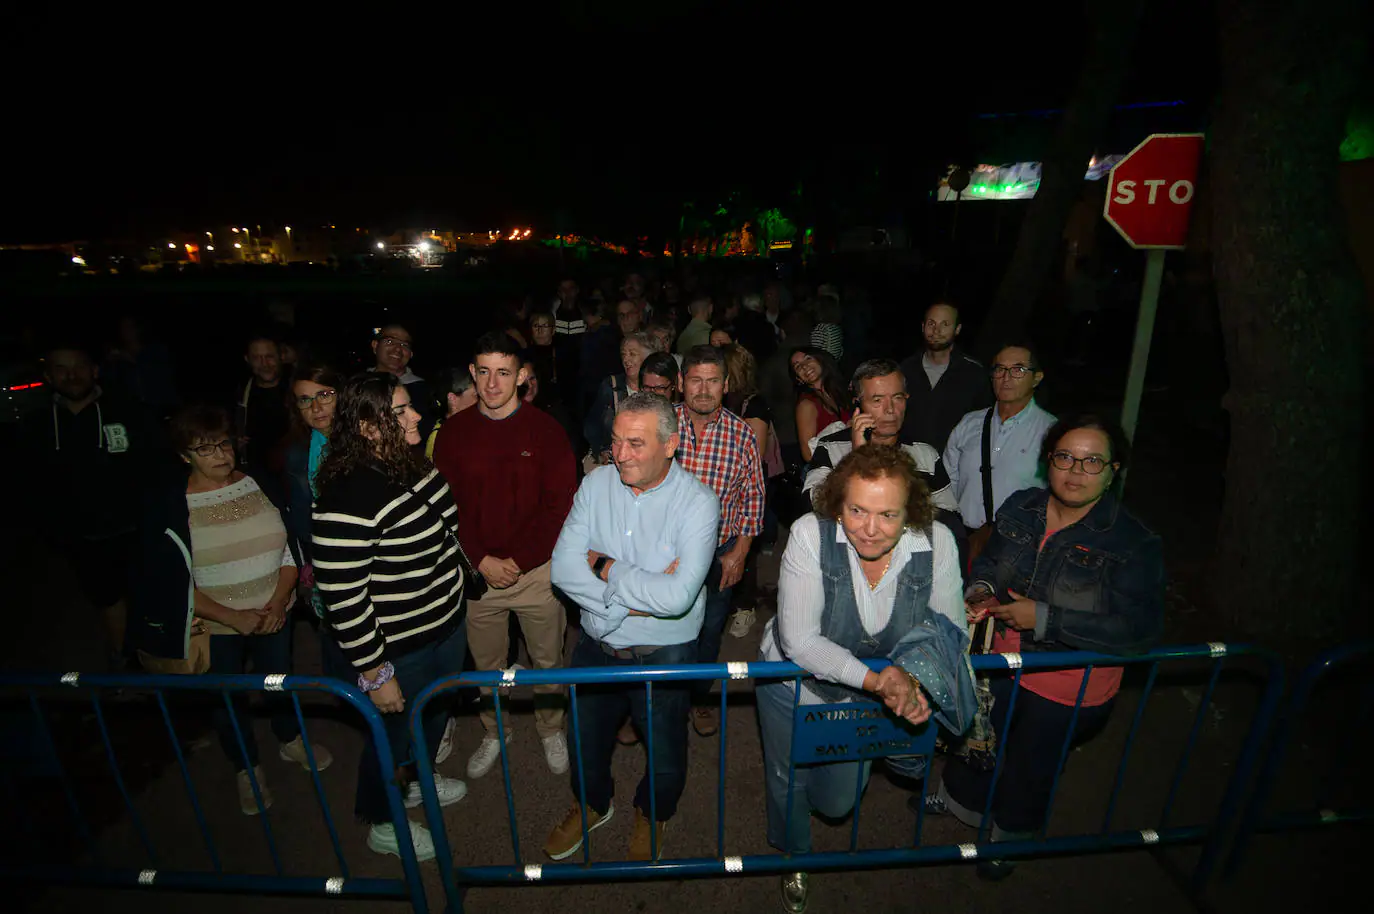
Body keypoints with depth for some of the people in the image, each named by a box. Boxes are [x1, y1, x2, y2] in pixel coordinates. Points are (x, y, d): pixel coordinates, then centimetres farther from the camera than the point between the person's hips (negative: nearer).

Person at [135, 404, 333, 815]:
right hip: (215, 627, -2)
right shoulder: (170, 507, -13)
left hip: (272, 616, 2)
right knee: (228, 699, 15)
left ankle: (291, 740, 47)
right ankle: (246, 770, 39)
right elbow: (170, 582, -12)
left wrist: (279, 601, -13)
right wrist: (234, 617, -18)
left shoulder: (258, 484, -6)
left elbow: (290, 548, -1)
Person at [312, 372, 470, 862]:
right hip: (398, 649, -8)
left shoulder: (415, 464, -3)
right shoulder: (347, 499, -31)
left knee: (435, 713, 29)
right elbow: (342, 598, -26)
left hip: (447, 624, 8)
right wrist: (374, 673, -19)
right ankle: (383, 824, 47)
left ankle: (416, 779, 59)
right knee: (395, 731, 17)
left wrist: (458, 587, 20)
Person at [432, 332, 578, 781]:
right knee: (485, 663, 17)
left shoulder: (544, 429, -7)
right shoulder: (452, 433, -1)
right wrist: (481, 561, -11)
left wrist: (517, 561, -14)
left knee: (547, 659, 14)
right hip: (477, 572, 2)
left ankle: (550, 729, 40)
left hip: (536, 570, -1)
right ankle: (495, 732, 43)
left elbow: (561, 504, -9)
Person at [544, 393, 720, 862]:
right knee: (586, 740, 25)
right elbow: (563, 567, -15)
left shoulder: (697, 502, -21)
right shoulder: (596, 483, -8)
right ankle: (593, 804, 58)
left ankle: (651, 814, 53)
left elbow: (677, 597, -31)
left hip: (664, 654, -3)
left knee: (665, 754, 18)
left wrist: (605, 568, -20)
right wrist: (637, 591, -24)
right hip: (596, 645, 4)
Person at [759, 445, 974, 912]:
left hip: (865, 691, 2)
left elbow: (951, 632, -15)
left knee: (837, 802, 23)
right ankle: (795, 856, 58)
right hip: (793, 684, -2)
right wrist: (876, 679, -40)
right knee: (788, 782, 22)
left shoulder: (936, 542, -25)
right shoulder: (811, 534, -32)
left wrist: (915, 679, -35)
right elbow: (800, 640, -31)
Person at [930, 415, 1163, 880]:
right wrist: (981, 590, -14)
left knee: (1030, 770, 22)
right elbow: (989, 559, 8)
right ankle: (959, 796, 60)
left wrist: (1044, 618, -31)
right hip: (1003, 664, 4)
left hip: (1069, 690, -4)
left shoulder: (1134, 543, -23)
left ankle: (1008, 838, 54)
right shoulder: (1021, 508, -8)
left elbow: (1139, 629, -28)